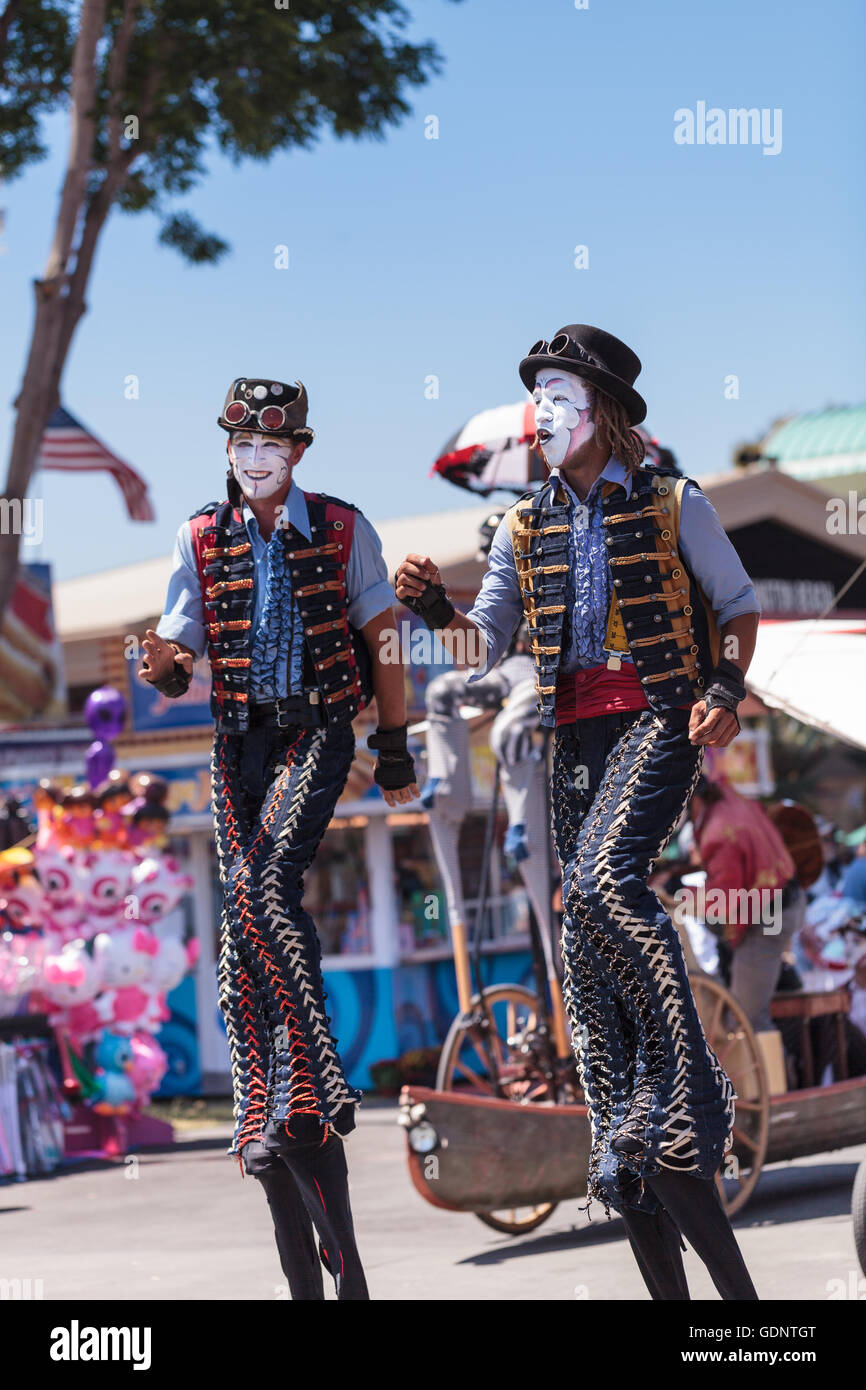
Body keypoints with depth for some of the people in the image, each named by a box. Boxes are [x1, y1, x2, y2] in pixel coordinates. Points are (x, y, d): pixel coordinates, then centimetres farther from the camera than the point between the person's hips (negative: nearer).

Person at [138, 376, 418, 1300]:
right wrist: (164, 665, -20)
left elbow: (380, 642, 7)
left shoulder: (341, 530, 2)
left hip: (318, 729, -3)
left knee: (262, 885, -28)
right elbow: (180, 656, 4)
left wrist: (394, 754, 7)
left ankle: (309, 1084, -23)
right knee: (244, 942, 0)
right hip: (239, 738, 3)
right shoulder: (203, 539, 7)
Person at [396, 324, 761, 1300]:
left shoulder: (674, 506, 3)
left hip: (658, 718, -5)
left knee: (603, 877, -31)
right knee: (586, 945, 1)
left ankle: (687, 1091, -22)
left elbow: (739, 606, 9)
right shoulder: (527, 527, 14)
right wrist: (431, 605, -7)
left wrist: (727, 689, -7)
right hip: (576, 733, 5)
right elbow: (483, 647, 13)